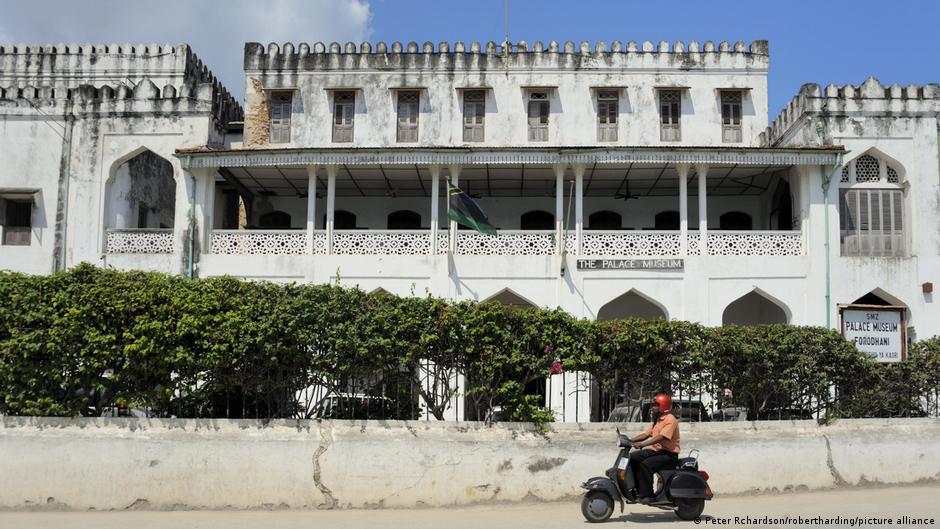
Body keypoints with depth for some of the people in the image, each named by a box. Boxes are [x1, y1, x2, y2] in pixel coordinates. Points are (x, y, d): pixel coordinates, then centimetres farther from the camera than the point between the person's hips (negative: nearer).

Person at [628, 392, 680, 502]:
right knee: (632, 457, -3)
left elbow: (661, 437, -26)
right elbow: (646, 434, 16)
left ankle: (646, 495, -22)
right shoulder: (657, 420, 18)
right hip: (656, 451, 10)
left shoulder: (670, 419, -14)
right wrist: (630, 440, 2)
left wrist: (642, 444, -33)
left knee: (645, 465, -29)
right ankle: (636, 490, -3)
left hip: (669, 454, -10)